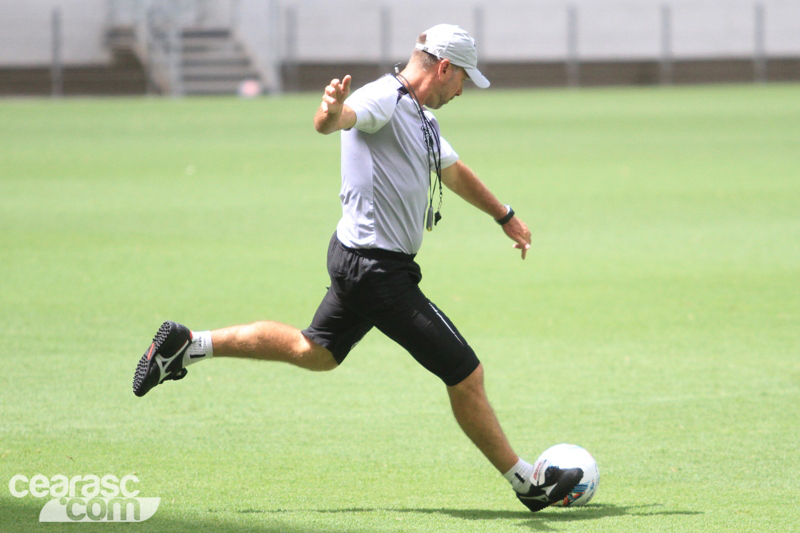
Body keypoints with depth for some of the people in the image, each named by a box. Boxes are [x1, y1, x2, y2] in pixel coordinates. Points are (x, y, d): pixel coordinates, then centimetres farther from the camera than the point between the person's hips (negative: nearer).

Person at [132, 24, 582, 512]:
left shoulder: (423, 119, 15)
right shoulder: (384, 99, -17)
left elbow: (455, 173, 32)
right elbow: (334, 121, -38)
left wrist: (506, 217, 45)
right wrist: (332, 113, -63)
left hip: (359, 264, 11)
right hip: (379, 269, -11)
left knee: (315, 352, 25)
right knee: (466, 375, -3)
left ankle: (188, 344, 26)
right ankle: (527, 481, 8)